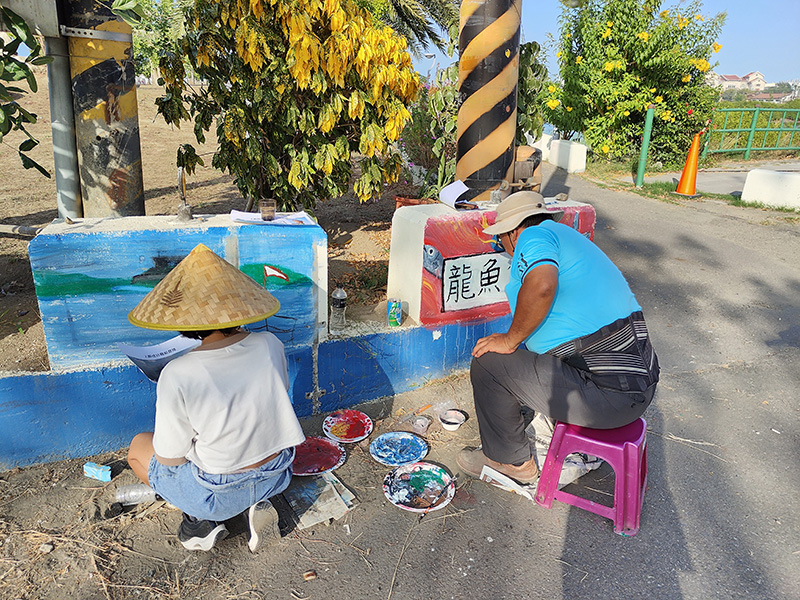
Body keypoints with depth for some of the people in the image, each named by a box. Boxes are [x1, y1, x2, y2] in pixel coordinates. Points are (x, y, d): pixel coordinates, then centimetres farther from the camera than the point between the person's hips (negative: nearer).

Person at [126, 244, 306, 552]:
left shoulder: (177, 375, -26)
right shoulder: (270, 345, -14)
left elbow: (169, 459, -15)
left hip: (218, 495, -3)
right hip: (275, 476, 4)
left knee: (139, 446, 20)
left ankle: (200, 516, 9)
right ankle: (255, 503, 14)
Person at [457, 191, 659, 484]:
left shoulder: (535, 236, -8)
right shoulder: (567, 235, 21)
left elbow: (541, 286, -31)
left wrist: (510, 341, -15)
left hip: (607, 394, -10)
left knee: (487, 362, -3)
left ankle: (509, 460, 14)